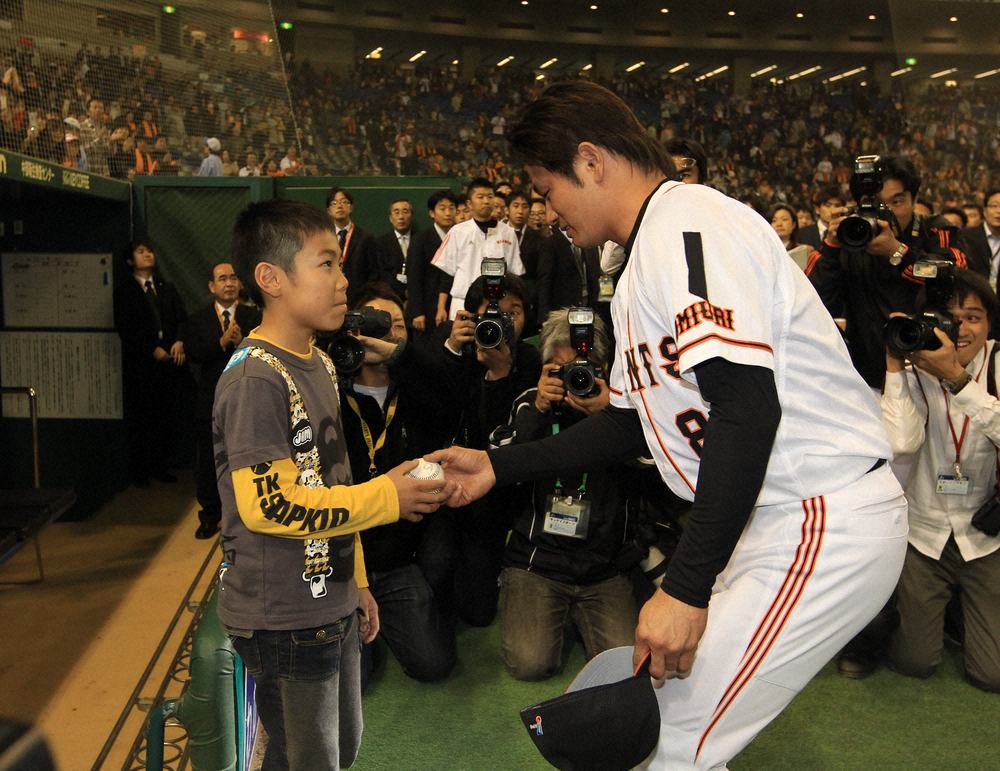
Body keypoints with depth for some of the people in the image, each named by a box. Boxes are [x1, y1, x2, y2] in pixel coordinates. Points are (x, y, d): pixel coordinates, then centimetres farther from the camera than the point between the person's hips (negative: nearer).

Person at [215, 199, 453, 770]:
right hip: (283, 617, -9)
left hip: (333, 605, 9)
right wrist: (387, 498, -19)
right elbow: (268, 503, -25)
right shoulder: (254, 377, -20)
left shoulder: (321, 365, 9)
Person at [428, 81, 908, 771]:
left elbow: (748, 409, -26)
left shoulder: (690, 223, -16)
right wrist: (498, 465, 19)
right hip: (768, 525, 10)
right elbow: (633, 422, 21)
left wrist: (686, 587, -24)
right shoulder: (642, 269, 17)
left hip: (826, 527, -10)